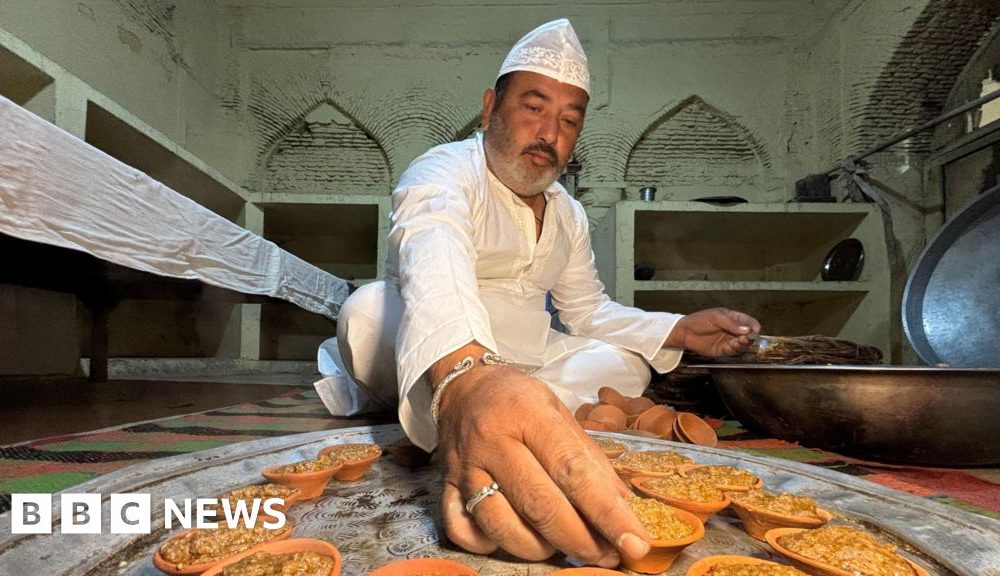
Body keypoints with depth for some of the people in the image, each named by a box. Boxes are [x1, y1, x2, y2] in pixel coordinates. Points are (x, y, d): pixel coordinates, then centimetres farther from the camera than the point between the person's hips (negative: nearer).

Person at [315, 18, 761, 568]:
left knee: (624, 360, -9)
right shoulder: (445, 171, -16)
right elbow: (433, 257, -38)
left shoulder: (569, 215, 8)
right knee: (371, 310, -32)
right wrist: (463, 377, -60)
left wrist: (680, 331, -1)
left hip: (522, 372, 8)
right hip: (438, 371, -8)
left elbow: (589, 311, 15)